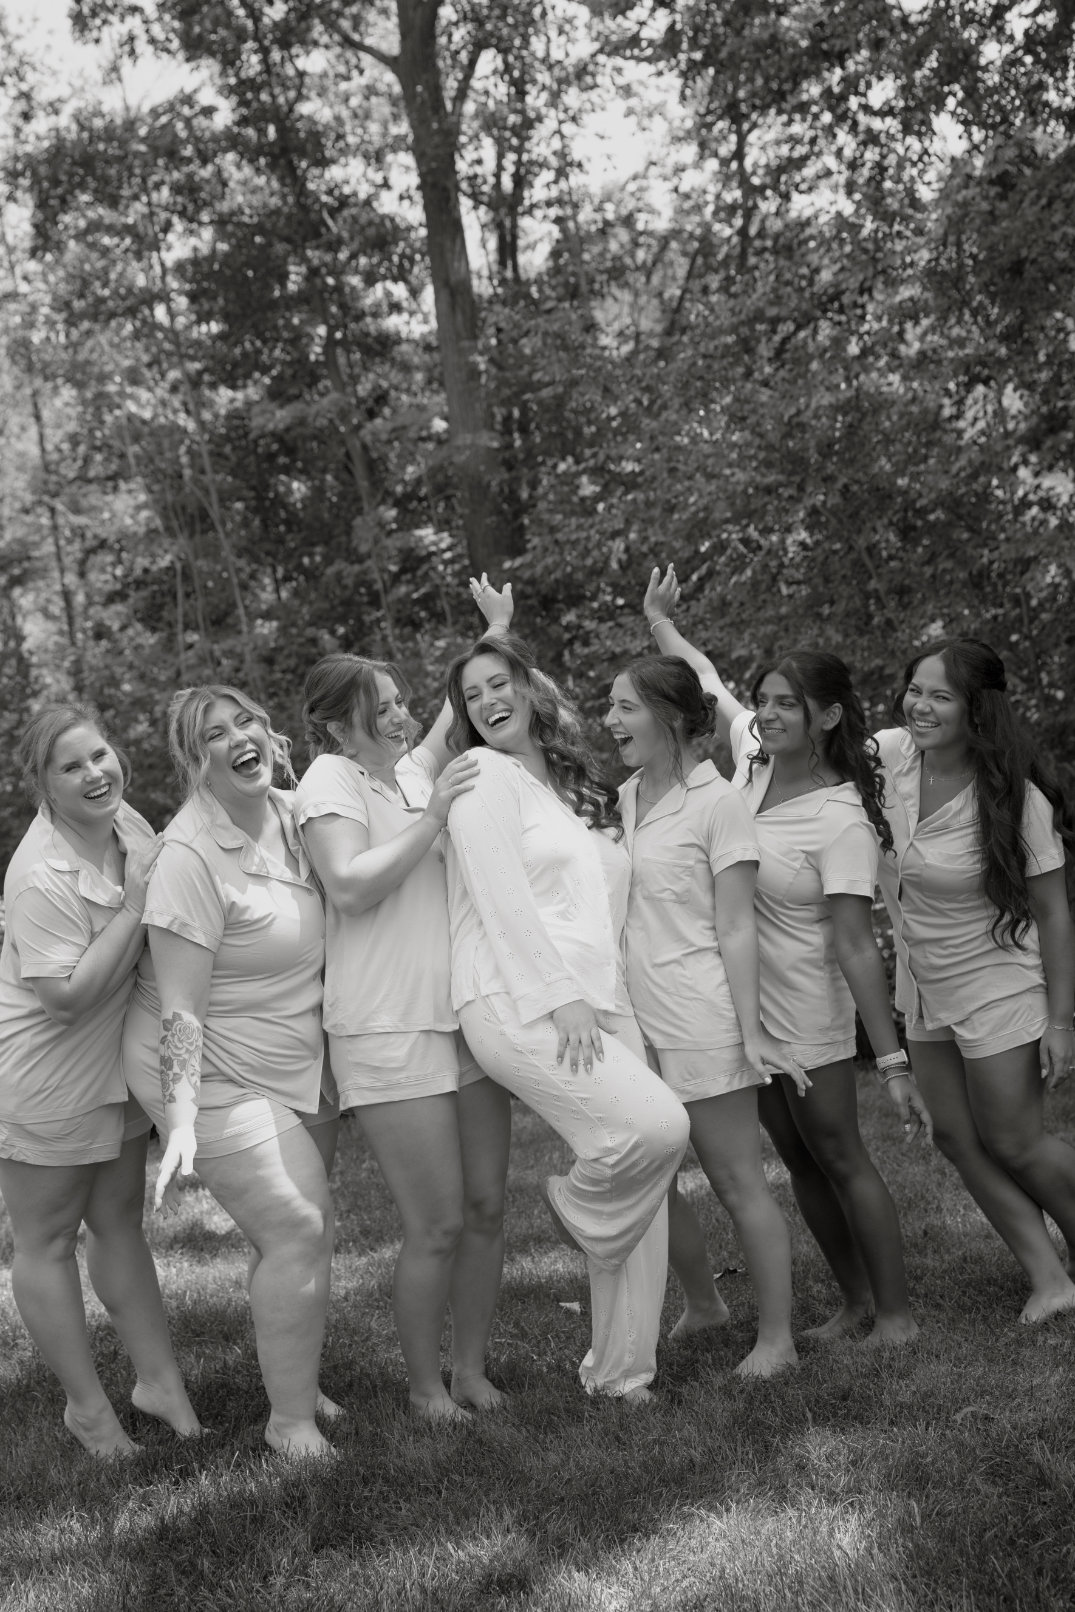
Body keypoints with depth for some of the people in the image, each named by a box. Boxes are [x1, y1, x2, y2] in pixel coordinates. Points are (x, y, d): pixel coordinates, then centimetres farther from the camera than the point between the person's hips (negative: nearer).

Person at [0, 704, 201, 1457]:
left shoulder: (126, 822, -6)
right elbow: (69, 993, -30)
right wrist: (136, 907, -30)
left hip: (115, 1065, 7)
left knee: (119, 1222, 17)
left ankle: (160, 1380, 27)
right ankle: (87, 1406, 21)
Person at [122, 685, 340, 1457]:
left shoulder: (295, 815, -2)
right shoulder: (191, 857, -23)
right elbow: (180, 1008, -23)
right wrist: (182, 1117, -27)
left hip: (300, 1065, 7)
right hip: (219, 1074, -7)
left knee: (301, 1229, 12)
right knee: (298, 1232, -10)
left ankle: (297, 1383, 32)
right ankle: (291, 1419, 5)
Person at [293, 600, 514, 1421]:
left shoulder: (412, 772, 13)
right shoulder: (330, 778, -6)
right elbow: (350, 888, -20)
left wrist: (496, 633, 22)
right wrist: (434, 816, -17)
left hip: (469, 1017, 7)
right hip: (391, 1031, -7)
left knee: (486, 1209, 8)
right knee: (438, 1225, -4)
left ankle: (471, 1367, 23)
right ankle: (426, 1386, 14)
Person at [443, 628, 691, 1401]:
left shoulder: (562, 784, 22)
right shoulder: (485, 776, -3)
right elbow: (503, 898, -11)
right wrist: (561, 997, -16)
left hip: (587, 1002, 8)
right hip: (519, 1004, -8)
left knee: (641, 1195, 3)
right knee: (657, 1126, -24)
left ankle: (621, 1368, 14)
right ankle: (573, 1208, 5)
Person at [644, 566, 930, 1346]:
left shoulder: (842, 819, -22)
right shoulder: (755, 754, -4)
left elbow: (855, 945, -24)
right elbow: (705, 679, 15)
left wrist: (893, 1061, -25)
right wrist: (660, 619, 27)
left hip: (806, 1013, -7)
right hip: (743, 1004, 7)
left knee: (839, 1156, 1)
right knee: (800, 1162, 14)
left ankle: (896, 1310, 14)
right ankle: (856, 1299, 26)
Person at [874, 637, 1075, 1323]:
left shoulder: (1015, 800, -24)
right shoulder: (891, 754, -10)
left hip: (997, 989, -6)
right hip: (925, 990, 7)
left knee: (1014, 1143, 3)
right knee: (958, 1138, 10)